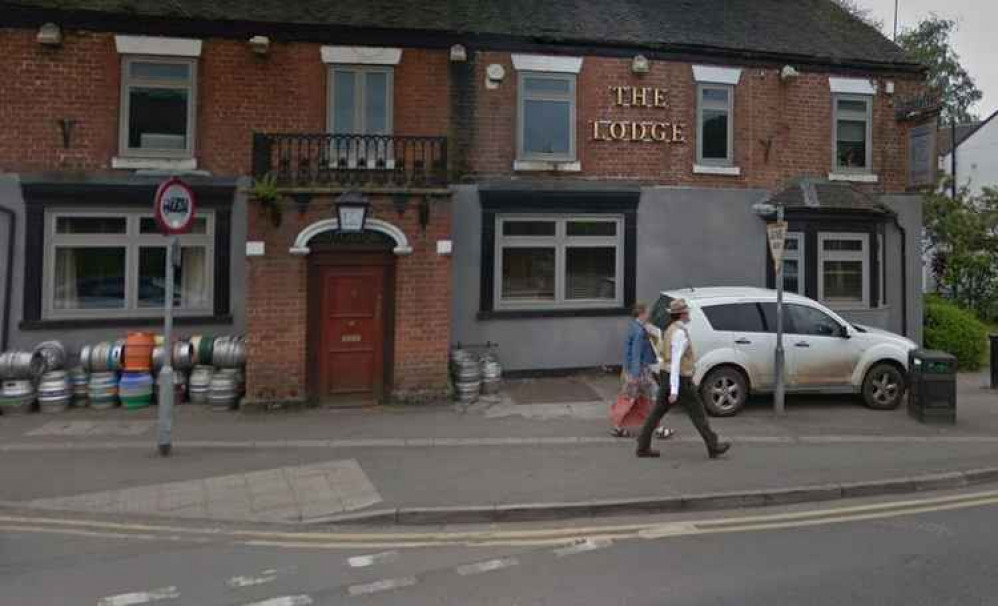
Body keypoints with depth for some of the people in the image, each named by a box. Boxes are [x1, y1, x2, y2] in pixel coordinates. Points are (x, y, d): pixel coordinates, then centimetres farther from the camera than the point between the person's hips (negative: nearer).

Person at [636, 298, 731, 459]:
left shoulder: (671, 329, 12)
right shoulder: (680, 333, -19)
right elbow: (675, 362, -25)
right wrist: (674, 390, -27)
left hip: (666, 377, 9)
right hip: (680, 380, -9)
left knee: (657, 413, 7)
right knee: (698, 414, 4)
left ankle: (643, 447, 7)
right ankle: (713, 447, 15)